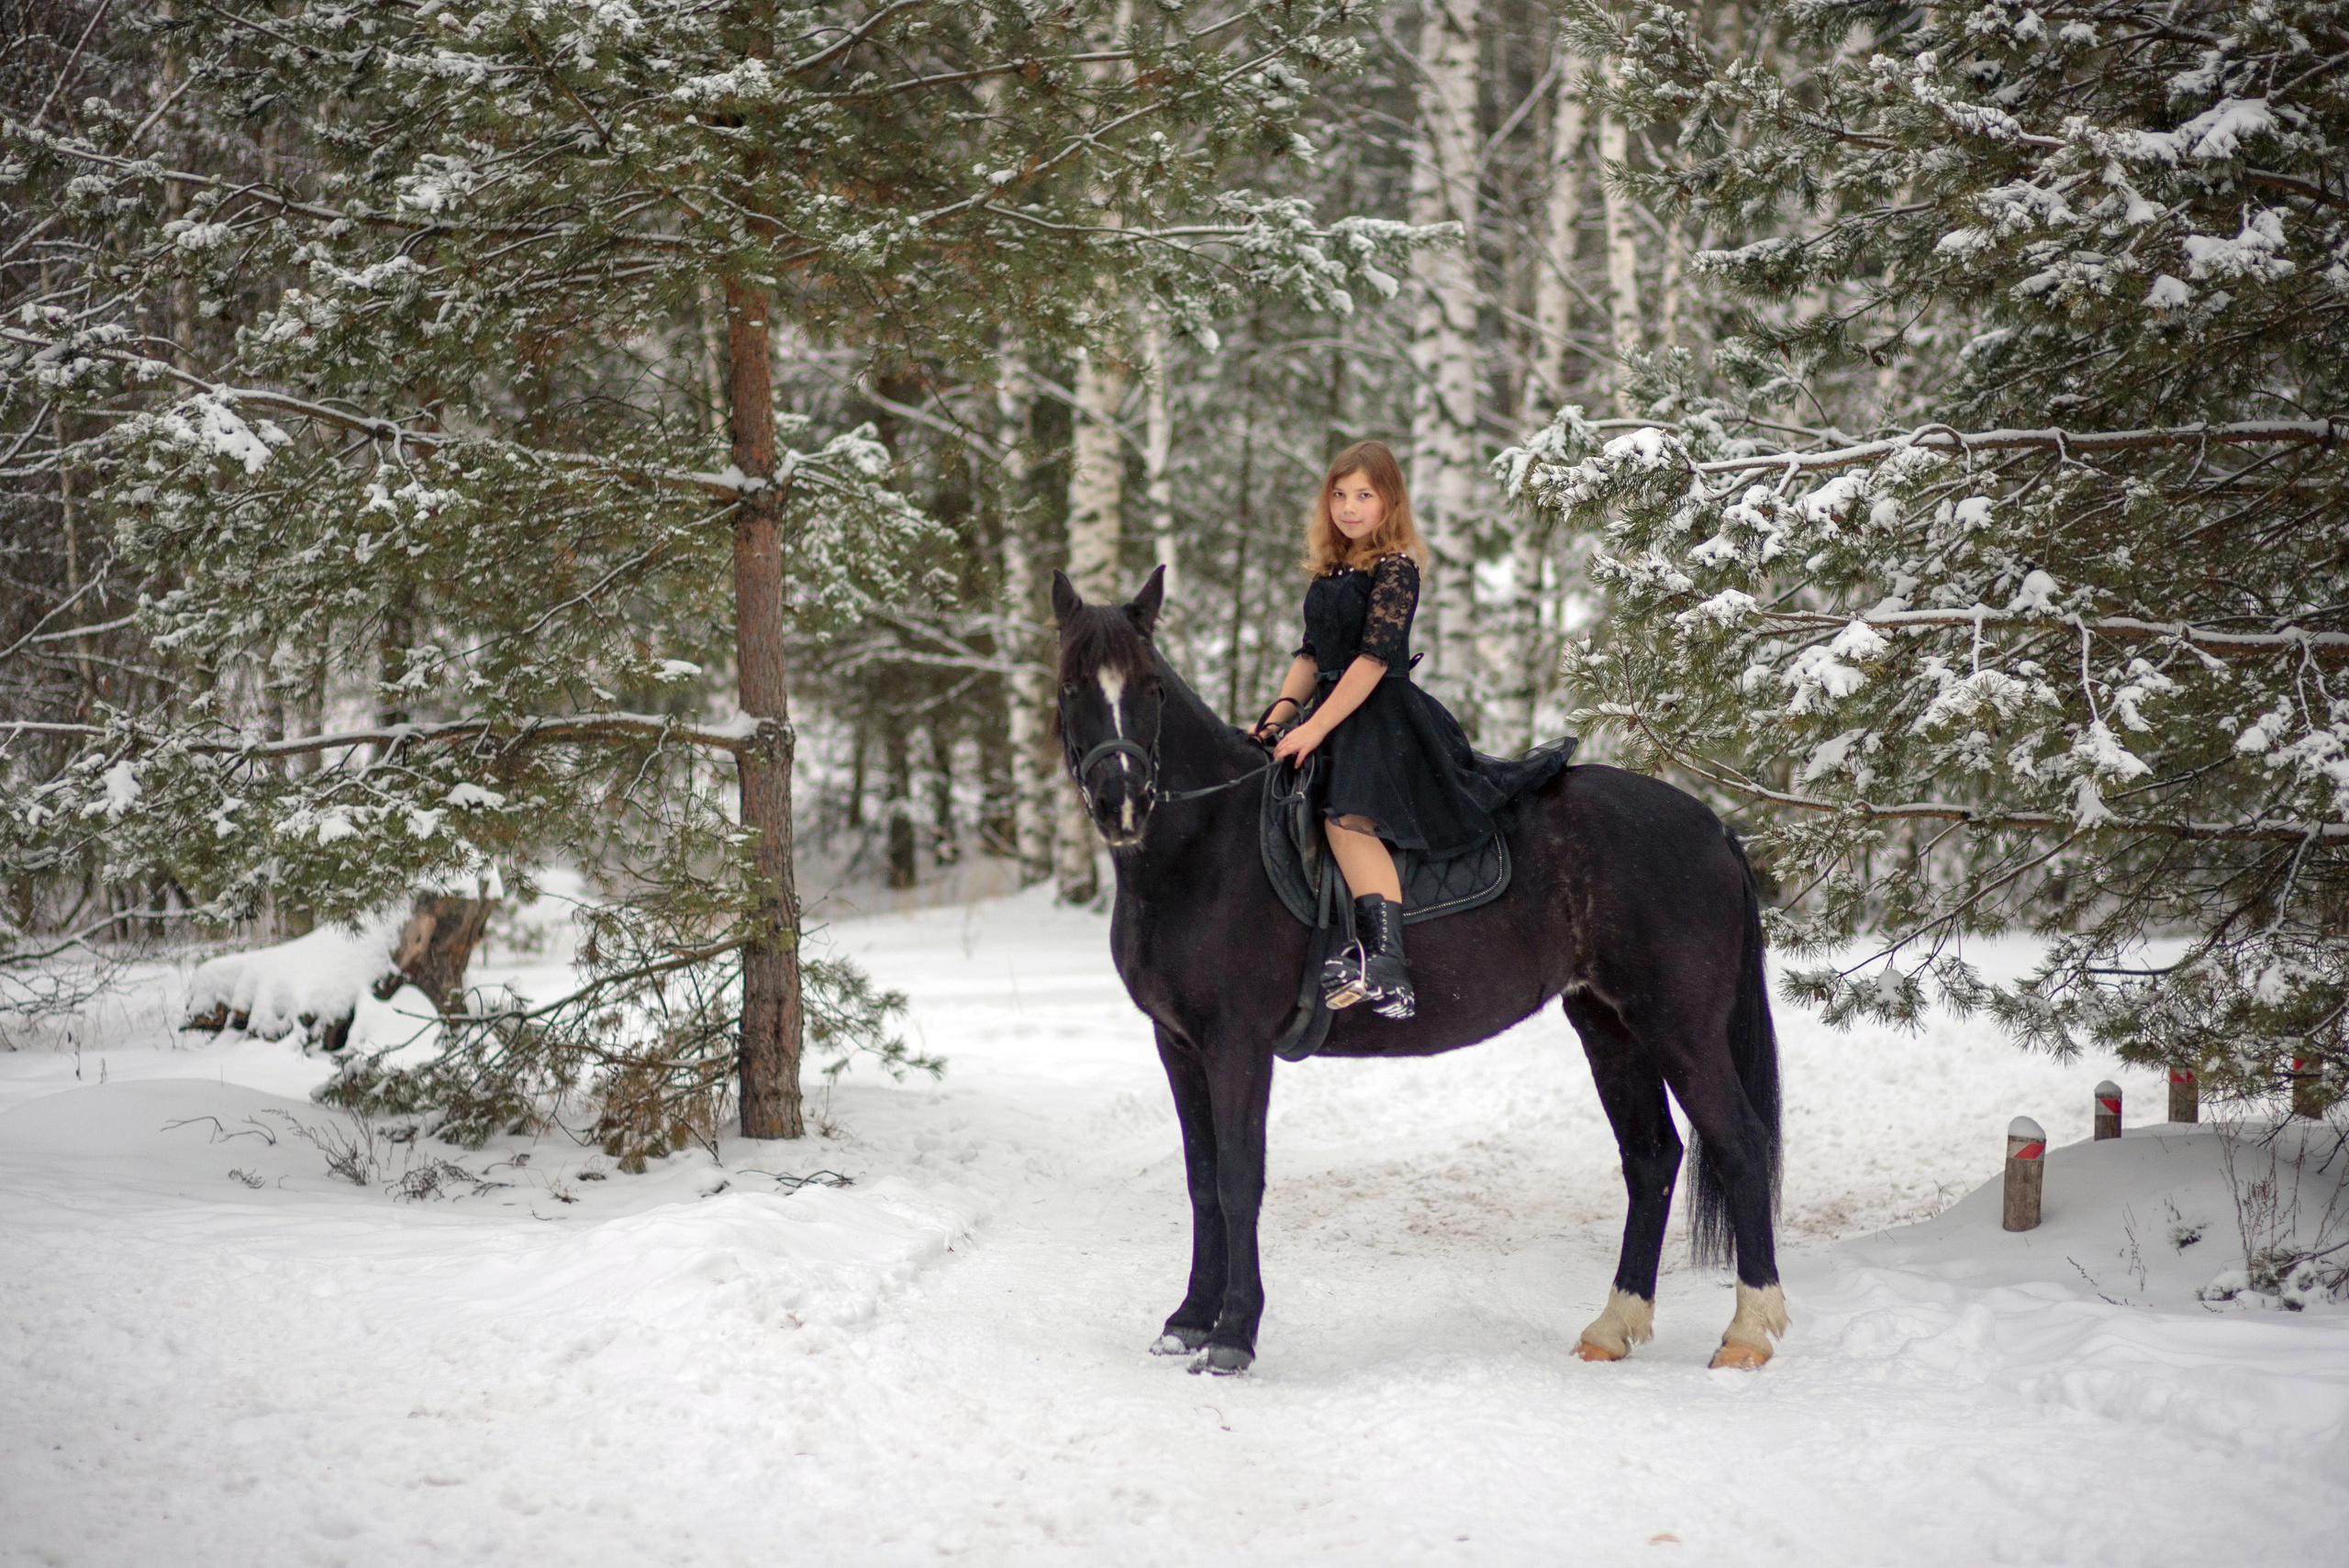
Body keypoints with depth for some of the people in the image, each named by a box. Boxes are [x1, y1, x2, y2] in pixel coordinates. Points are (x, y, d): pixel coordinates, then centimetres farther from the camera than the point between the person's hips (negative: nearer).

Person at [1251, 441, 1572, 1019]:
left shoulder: (1395, 568, -9)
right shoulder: (1327, 572, 17)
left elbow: (1375, 657, -17)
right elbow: (1310, 656, 18)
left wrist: (1316, 727, -20)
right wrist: (1279, 717, 2)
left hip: (1382, 714, -9)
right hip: (1330, 712, 9)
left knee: (1349, 816, -30)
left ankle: (1385, 967, -41)